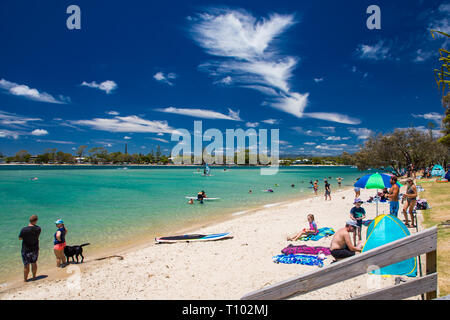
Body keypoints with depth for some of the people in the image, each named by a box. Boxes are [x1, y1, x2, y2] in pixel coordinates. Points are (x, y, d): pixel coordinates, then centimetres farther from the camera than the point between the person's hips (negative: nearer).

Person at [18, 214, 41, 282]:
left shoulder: (24, 229, -22)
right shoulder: (38, 228, -13)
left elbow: (20, 238, -8)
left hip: (26, 250, -3)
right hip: (35, 249, 3)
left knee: (26, 265, 10)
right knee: (34, 263, 19)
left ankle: (25, 279, 24)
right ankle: (34, 276, 33)